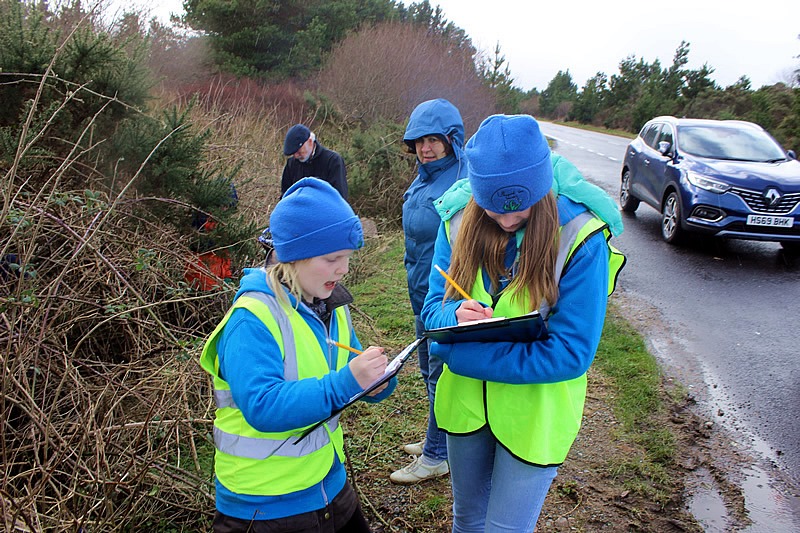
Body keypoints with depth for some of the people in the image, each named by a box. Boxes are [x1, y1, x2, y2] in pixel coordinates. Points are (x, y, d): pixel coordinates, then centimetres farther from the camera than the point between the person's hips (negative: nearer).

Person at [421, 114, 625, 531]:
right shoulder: (459, 222, -10)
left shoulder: (581, 239, -21)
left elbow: (572, 353, -23)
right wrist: (458, 317, -30)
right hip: (465, 401, 4)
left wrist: (460, 353, -26)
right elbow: (433, 308, -4)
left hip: (535, 414, -4)